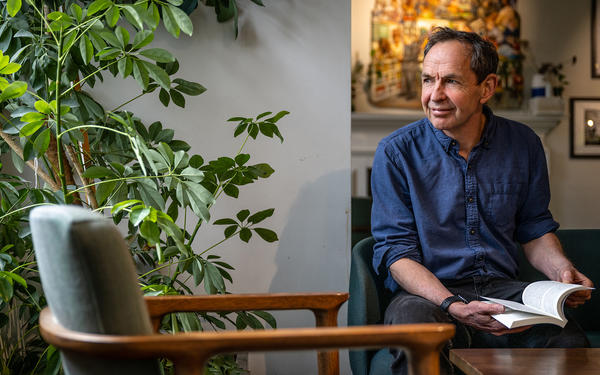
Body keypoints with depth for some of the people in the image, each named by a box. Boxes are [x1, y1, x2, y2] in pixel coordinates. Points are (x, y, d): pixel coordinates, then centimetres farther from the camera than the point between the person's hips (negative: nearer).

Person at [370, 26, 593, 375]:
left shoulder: (523, 144, 7)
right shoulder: (396, 152, -4)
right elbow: (397, 249, -7)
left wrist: (562, 270, -5)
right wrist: (453, 306, -23)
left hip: (502, 289, 3)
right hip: (428, 294, -2)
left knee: (568, 342, -29)